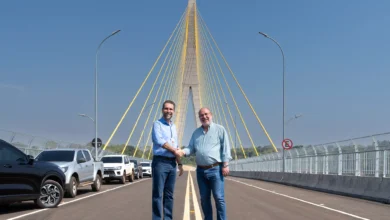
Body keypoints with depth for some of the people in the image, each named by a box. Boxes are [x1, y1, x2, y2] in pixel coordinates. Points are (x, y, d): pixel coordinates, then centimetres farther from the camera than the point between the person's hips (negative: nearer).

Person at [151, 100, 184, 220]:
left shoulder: (173, 127, 19)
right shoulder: (157, 124, -3)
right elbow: (159, 140, -18)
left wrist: (180, 163, 17)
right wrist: (174, 150, -9)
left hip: (172, 163, 7)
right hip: (160, 162, -7)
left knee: (169, 194, 9)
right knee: (158, 194, -6)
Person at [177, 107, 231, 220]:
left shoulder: (220, 129, 2)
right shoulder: (196, 132, 16)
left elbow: (225, 148, -3)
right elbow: (191, 148, 12)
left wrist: (225, 165, -10)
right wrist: (183, 151, -11)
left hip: (215, 169, -5)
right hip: (201, 170, 5)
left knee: (219, 198, -7)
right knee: (204, 198, 8)